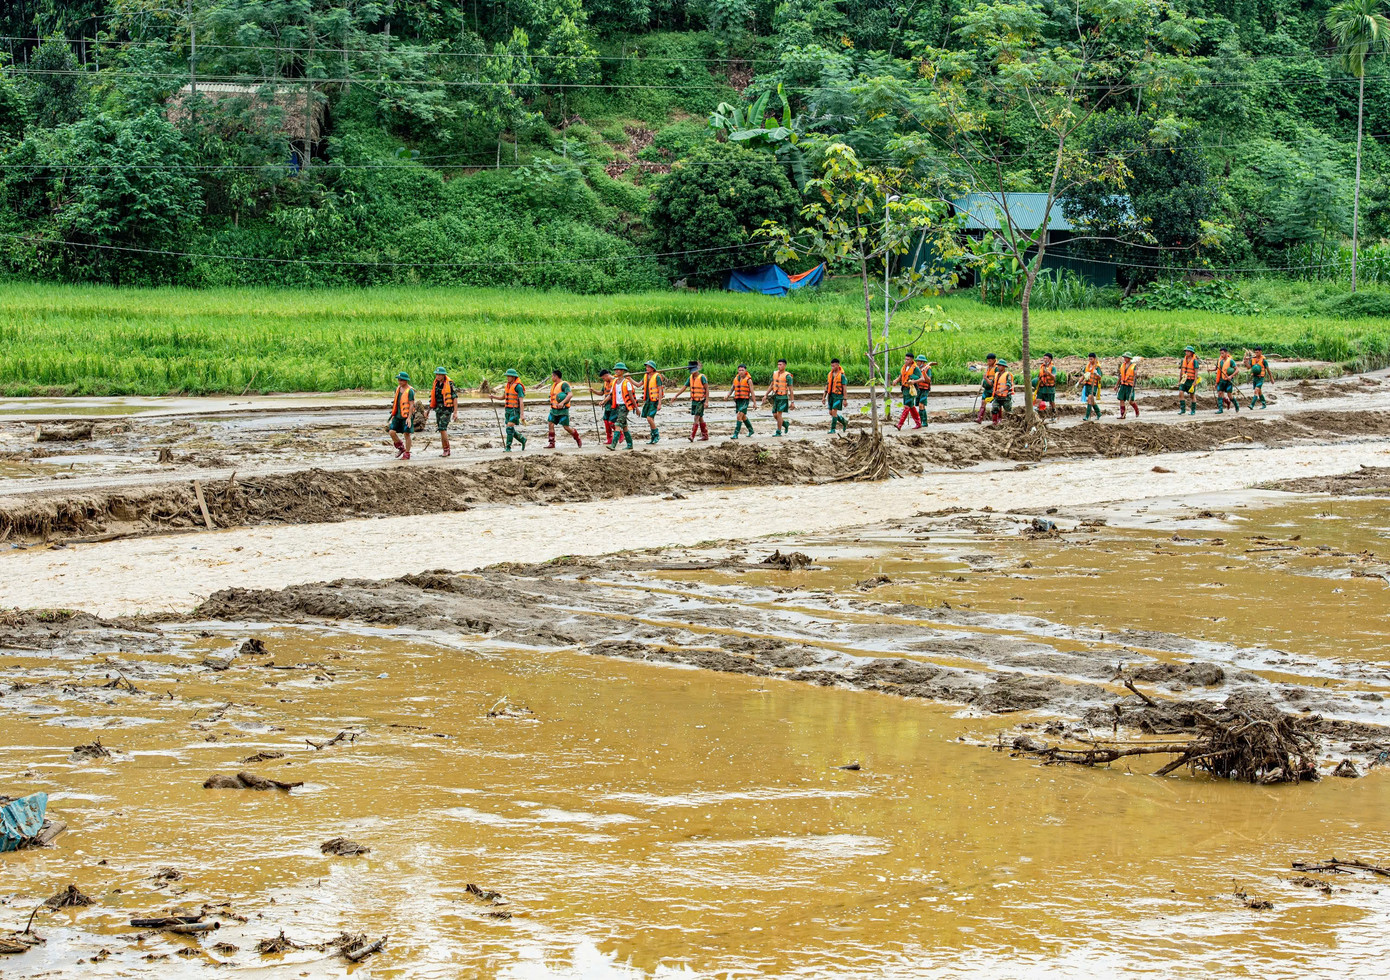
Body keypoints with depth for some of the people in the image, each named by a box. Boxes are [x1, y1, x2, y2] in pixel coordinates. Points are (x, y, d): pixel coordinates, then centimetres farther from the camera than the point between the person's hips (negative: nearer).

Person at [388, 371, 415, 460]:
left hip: (406, 416, -7)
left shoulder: (410, 391, -11)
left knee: (406, 434, -2)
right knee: (392, 432, -2)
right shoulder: (398, 389, 11)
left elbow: (411, 405, -15)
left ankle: (407, 454, 7)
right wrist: (393, 415, 19)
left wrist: (409, 418, -21)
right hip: (398, 416, 7)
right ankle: (401, 448, 18)